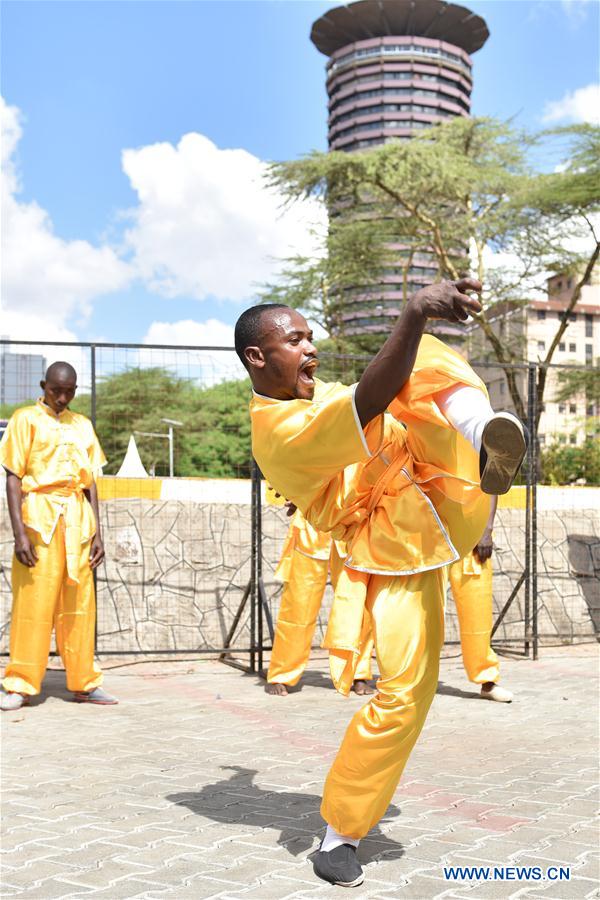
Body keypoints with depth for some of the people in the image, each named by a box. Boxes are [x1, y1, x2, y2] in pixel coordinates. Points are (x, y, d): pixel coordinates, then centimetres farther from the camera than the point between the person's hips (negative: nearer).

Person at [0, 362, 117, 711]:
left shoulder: (83, 425, 15)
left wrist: (97, 532, 9)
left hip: (77, 520, 4)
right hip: (39, 516, -4)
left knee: (80, 604, 5)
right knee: (33, 602, -5)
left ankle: (83, 682, 12)